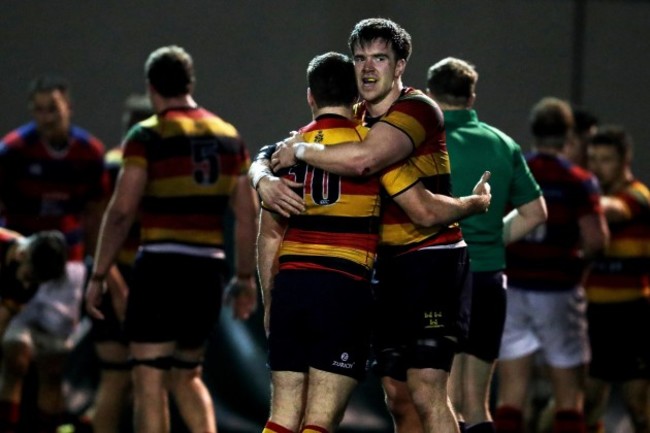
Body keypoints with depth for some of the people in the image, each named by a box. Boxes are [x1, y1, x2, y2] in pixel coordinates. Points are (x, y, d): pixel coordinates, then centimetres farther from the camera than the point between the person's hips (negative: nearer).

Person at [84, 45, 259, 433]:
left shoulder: (147, 136, -4)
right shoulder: (229, 136, 11)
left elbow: (121, 211, -11)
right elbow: (248, 214, 13)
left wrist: (99, 275, -6)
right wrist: (246, 277, 21)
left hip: (161, 266, -5)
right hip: (209, 269, 5)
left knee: (149, 382, -1)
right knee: (186, 376, 20)